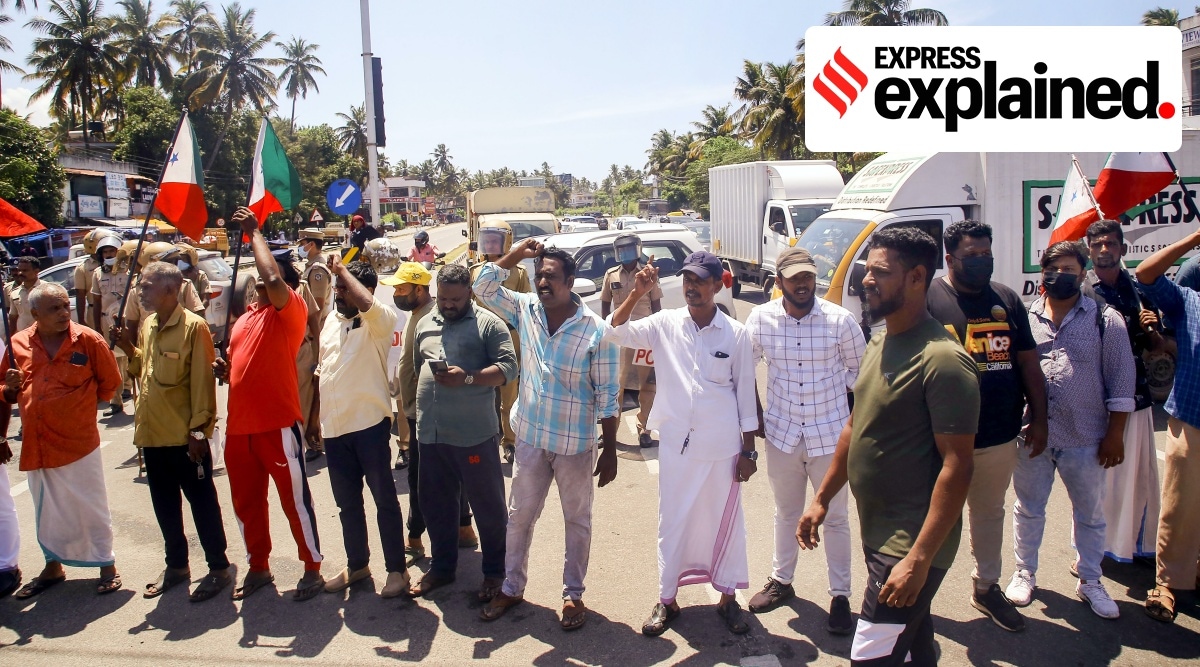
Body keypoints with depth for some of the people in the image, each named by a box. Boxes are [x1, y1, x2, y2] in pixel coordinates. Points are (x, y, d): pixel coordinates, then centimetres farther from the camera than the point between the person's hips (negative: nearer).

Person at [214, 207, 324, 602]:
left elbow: (274, 279, -28)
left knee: (295, 500, 2)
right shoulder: (245, 318, 17)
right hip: (239, 425, 8)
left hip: (278, 424, -8)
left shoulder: (289, 311, -7)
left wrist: (254, 233, -16)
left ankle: (312, 570, 15)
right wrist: (224, 370, 3)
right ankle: (258, 568, 33)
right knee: (246, 502, 16)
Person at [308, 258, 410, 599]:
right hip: (334, 428, 7)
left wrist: (342, 268, -19)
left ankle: (397, 569, 16)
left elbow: (366, 303, -35)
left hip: (369, 424, -7)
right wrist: (314, 416, 19)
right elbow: (321, 371, 19)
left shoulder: (379, 320, -10)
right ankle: (357, 564, 33)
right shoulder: (331, 320, 12)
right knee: (347, 503, 17)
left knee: (384, 500, 4)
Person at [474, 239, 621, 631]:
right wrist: (516, 254, -10)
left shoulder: (596, 330, -16)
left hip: (575, 445, -4)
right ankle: (512, 587, 33)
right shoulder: (525, 309, -3)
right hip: (530, 438, 4)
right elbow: (483, 287, 1)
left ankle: (573, 594, 29)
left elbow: (607, 396, -12)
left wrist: (609, 451, -11)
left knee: (577, 521, 13)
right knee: (519, 516, 16)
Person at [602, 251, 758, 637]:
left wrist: (748, 451, 0)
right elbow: (615, 334, -11)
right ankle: (667, 600, 26)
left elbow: (745, 392, 0)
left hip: (723, 446, 0)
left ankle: (728, 597, 30)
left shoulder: (736, 334, -4)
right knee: (673, 522, 10)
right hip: (677, 444, 1)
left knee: (725, 521, 12)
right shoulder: (665, 324, -3)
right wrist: (636, 295, -24)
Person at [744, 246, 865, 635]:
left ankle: (840, 596, 23)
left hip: (830, 435, -2)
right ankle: (781, 581, 37)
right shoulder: (760, 319, -7)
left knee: (835, 518, 9)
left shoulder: (839, 320, -12)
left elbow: (858, 370, 2)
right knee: (786, 513, 19)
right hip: (782, 434, 2)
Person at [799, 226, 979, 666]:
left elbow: (957, 466, -23)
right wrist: (822, 499, 16)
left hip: (911, 547, -9)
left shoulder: (942, 359, -21)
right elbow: (855, 425, 15)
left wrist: (919, 560, -24)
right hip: (877, 533, 9)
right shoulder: (879, 343, 7)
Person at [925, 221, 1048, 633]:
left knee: (990, 513, 20)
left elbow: (1028, 363, 12)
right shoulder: (928, 299, -10)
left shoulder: (1007, 300, 7)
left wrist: (1038, 418, 10)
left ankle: (987, 587, 38)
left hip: (1000, 437, 5)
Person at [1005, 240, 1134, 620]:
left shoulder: (1105, 321, -2)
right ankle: (1025, 574, 30)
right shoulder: (1025, 318, 2)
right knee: (1028, 509, 14)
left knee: (1090, 513, 13)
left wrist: (1115, 435, -5)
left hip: (1085, 440, -1)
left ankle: (1090, 581, 31)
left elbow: (1120, 384, -2)